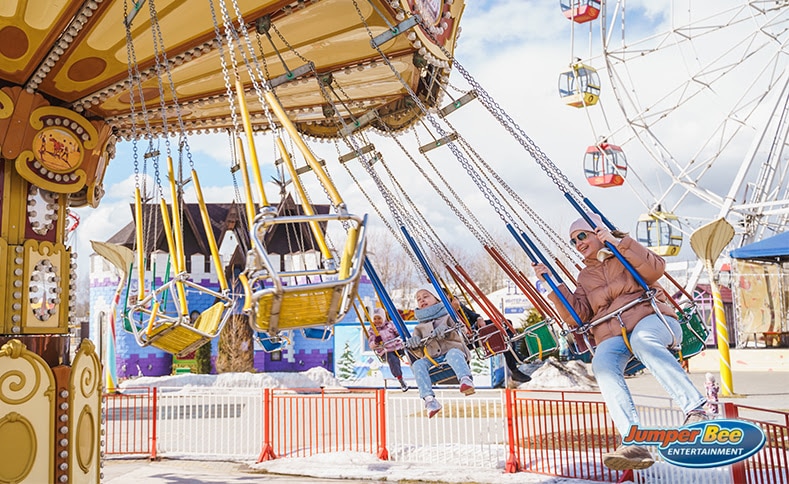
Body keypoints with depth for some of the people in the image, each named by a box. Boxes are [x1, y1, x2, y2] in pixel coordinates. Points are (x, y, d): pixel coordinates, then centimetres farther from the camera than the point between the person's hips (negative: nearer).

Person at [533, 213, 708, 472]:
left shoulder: (627, 253, 19)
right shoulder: (584, 277, 28)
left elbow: (655, 269, -3)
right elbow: (578, 315, 15)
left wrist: (618, 243, -9)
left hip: (649, 317, -2)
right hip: (611, 335, 2)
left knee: (642, 340, -41)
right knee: (602, 364, -35)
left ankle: (696, 410, -47)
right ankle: (634, 442, -50)